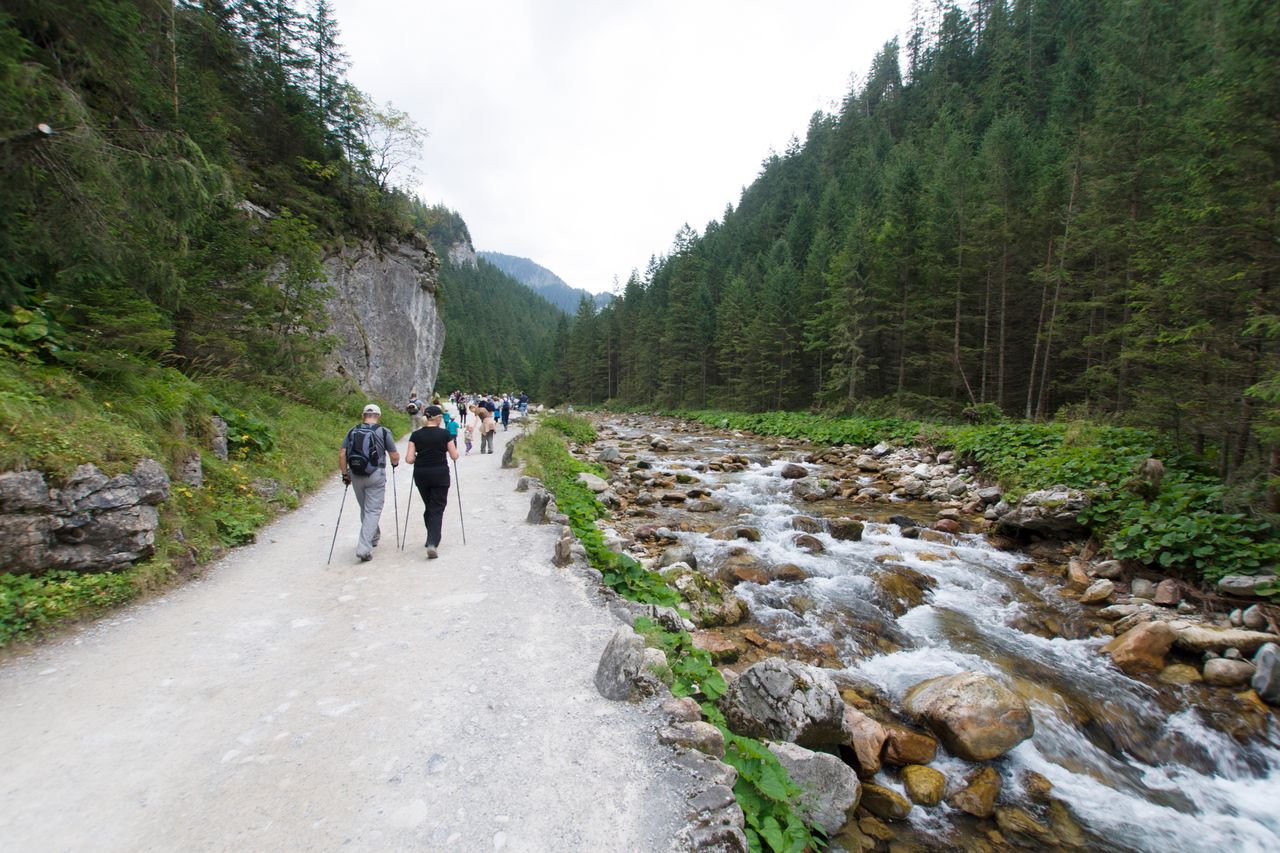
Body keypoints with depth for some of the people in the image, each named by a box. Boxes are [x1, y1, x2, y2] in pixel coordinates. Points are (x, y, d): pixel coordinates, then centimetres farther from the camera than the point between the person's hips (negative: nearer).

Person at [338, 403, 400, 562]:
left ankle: (373, 537, 39)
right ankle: (364, 548, -10)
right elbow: (395, 456, -4)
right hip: (376, 476, -4)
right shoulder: (383, 432, -4)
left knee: (365, 509, 20)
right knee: (373, 511, -1)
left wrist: (345, 474, 11)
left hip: (355, 476, 4)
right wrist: (394, 463, 18)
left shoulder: (352, 431, 6)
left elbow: (342, 455, 2)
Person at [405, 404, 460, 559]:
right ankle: (432, 543, -17)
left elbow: (409, 459, -5)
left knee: (428, 507, 21)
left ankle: (431, 539, 29)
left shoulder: (416, 435, -1)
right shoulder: (445, 433, -7)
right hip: (440, 475, -3)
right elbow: (454, 456, -3)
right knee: (437, 509, -1)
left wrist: (419, 458, 16)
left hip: (421, 475, 3)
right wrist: (453, 447, 17)